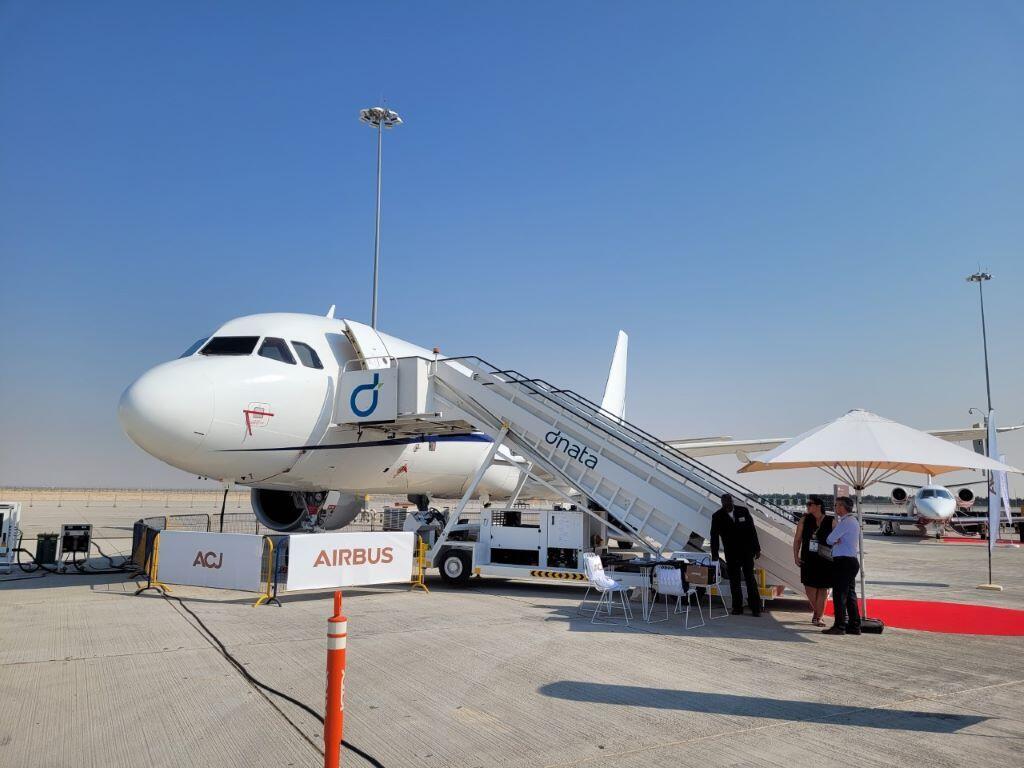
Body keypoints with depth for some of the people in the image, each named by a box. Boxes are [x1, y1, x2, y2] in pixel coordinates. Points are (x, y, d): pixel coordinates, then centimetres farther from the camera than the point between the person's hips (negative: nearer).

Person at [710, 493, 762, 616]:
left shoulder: (743, 511, -2)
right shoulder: (717, 517, -5)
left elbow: (752, 530, 2)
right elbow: (714, 536, -4)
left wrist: (757, 549, 1)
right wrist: (714, 554, -9)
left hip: (747, 551, 0)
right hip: (731, 554, 0)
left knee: (750, 578, 0)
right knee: (734, 581, 4)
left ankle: (755, 607, 4)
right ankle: (737, 607, 12)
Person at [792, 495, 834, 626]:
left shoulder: (831, 522, -3)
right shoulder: (804, 520, 4)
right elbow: (797, 539, 7)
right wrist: (796, 556, 1)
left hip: (825, 561, -2)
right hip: (808, 560, 2)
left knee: (823, 589, 1)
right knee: (809, 587, 3)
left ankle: (819, 617, 12)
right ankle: (816, 612, 30)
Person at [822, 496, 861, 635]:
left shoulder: (845, 522, -15)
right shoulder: (853, 521, 18)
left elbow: (829, 540, -12)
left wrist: (833, 540, 8)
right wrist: (836, 540, -3)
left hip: (843, 561, -10)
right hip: (853, 561, 10)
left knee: (839, 594, -6)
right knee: (850, 594, 12)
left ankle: (840, 626, -5)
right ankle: (854, 626, 15)